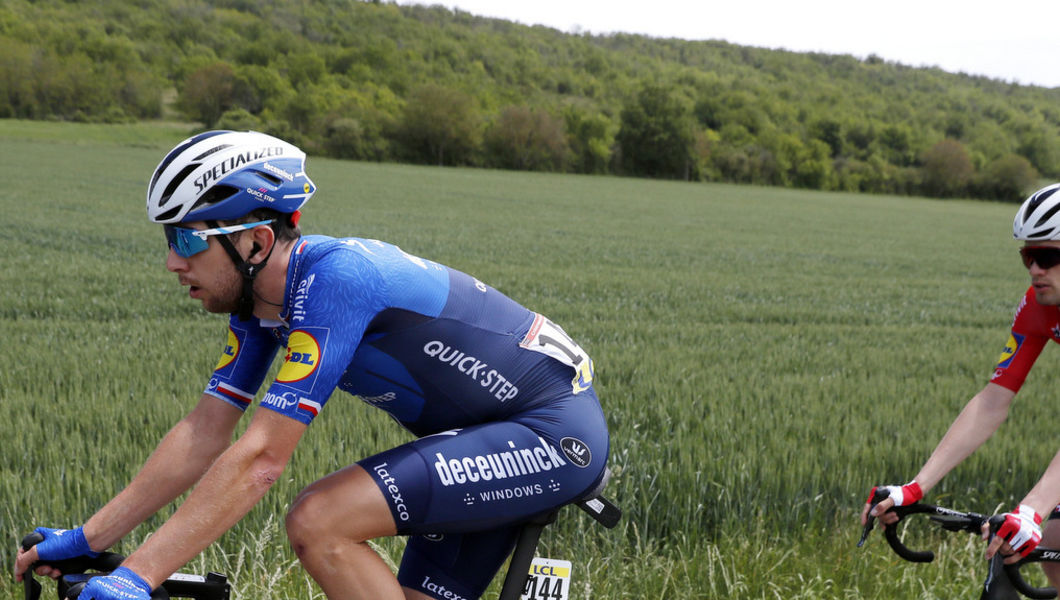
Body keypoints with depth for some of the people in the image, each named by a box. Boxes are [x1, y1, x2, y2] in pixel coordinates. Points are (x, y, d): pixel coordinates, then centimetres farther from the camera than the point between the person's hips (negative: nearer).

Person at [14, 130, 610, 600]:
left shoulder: (331, 279, -26)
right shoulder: (263, 296, 2)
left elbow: (260, 459, -29)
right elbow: (203, 435, 5)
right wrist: (86, 539, 1)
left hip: (555, 433, -9)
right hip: (489, 436, 9)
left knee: (318, 523, -21)